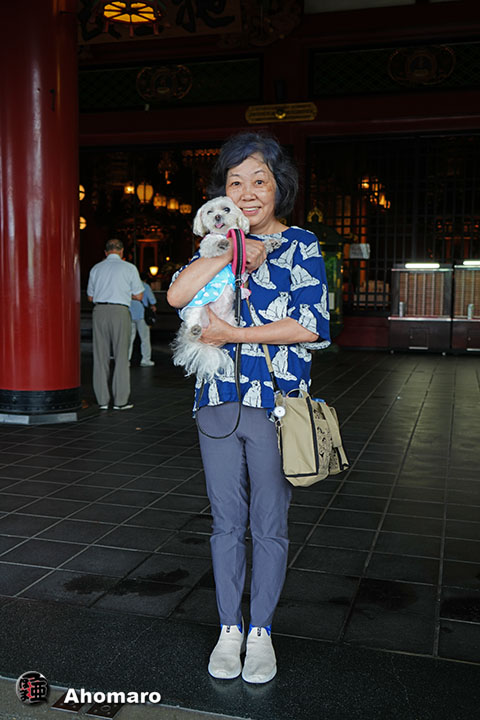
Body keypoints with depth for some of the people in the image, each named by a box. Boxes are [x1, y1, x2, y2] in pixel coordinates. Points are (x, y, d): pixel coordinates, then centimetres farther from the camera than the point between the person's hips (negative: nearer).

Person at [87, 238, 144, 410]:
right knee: (121, 356, 2)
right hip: (120, 311, -3)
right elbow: (139, 296, 5)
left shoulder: (96, 268, 11)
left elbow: (90, 296, 18)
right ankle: (120, 401, 3)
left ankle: (102, 400, 10)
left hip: (99, 310, 3)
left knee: (100, 357, 7)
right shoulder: (129, 268, 3)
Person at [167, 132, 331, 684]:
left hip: (276, 405, -3)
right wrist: (236, 254, -14)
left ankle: (261, 631, 27)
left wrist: (232, 334, -12)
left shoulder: (300, 244, -1)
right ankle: (229, 629, 29)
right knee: (226, 522, 13)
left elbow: (311, 325, -13)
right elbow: (177, 294, -8)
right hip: (218, 403, 3)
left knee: (269, 525, 8)